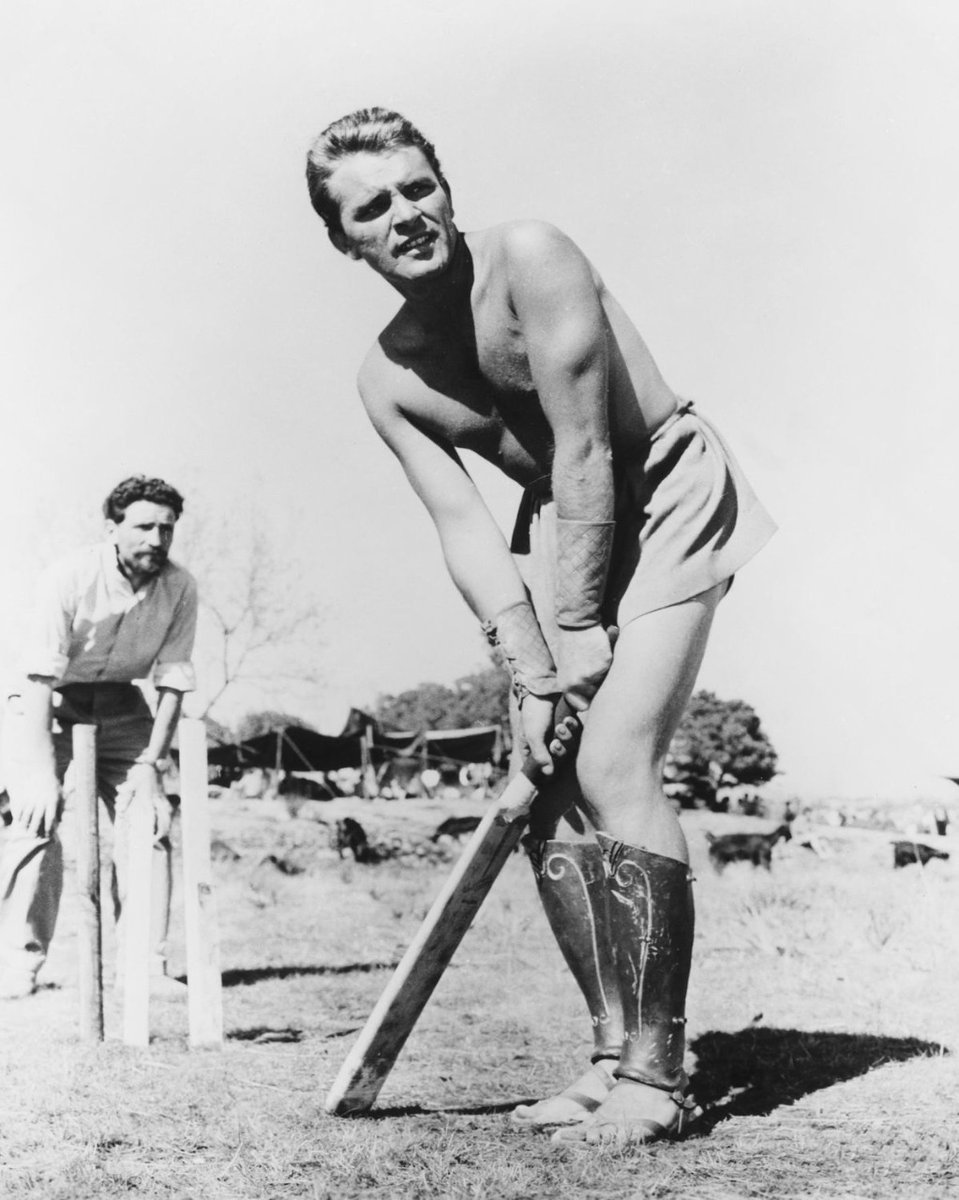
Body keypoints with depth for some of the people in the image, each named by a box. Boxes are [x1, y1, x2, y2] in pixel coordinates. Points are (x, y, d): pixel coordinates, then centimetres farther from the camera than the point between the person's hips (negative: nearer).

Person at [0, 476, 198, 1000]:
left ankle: (148, 967, -2)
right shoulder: (69, 578, -25)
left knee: (150, 822, -7)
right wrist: (44, 773, -33)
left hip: (121, 707, 4)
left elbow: (172, 682, -8)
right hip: (49, 702, -4)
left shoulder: (180, 588, -13)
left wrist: (149, 762, -13)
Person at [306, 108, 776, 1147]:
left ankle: (657, 1073, -11)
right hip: (560, 526, 7)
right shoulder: (385, 378, -2)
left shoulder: (528, 259, -21)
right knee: (547, 793, 2)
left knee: (612, 767, -19)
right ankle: (616, 1056, 12)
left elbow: (586, 450, -21)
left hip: (665, 495, -7)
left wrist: (579, 629, -17)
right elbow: (464, 527, -5)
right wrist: (529, 670, -15)